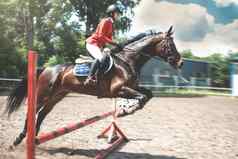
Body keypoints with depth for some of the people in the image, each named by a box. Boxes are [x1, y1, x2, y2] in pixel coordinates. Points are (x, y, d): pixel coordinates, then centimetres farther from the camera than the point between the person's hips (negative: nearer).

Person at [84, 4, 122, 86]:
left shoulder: (110, 24, 16)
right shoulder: (105, 21, -12)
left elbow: (108, 37, 17)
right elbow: (101, 36, -21)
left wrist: (116, 44, 2)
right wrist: (114, 43, -24)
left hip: (99, 45, 10)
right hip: (92, 43, -10)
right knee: (100, 58, -32)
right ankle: (89, 78, -35)